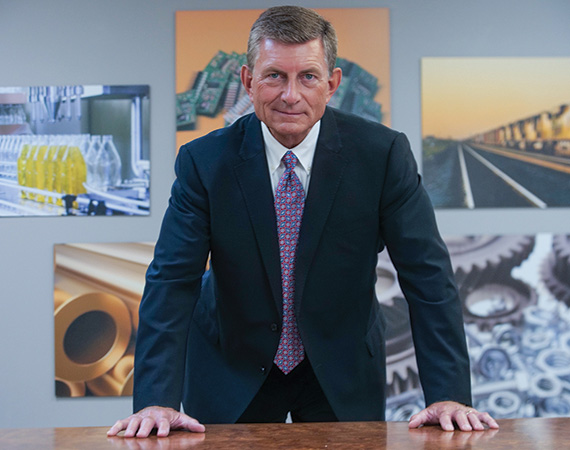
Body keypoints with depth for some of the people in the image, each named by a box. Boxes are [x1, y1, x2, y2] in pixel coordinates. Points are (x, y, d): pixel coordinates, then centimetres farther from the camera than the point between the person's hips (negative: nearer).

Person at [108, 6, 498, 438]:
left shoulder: (381, 154, -16)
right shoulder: (204, 161, -15)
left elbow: (428, 276, -15)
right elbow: (171, 282, -18)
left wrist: (448, 396, -24)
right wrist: (156, 400, -30)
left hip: (344, 376, 0)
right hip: (231, 378, 0)